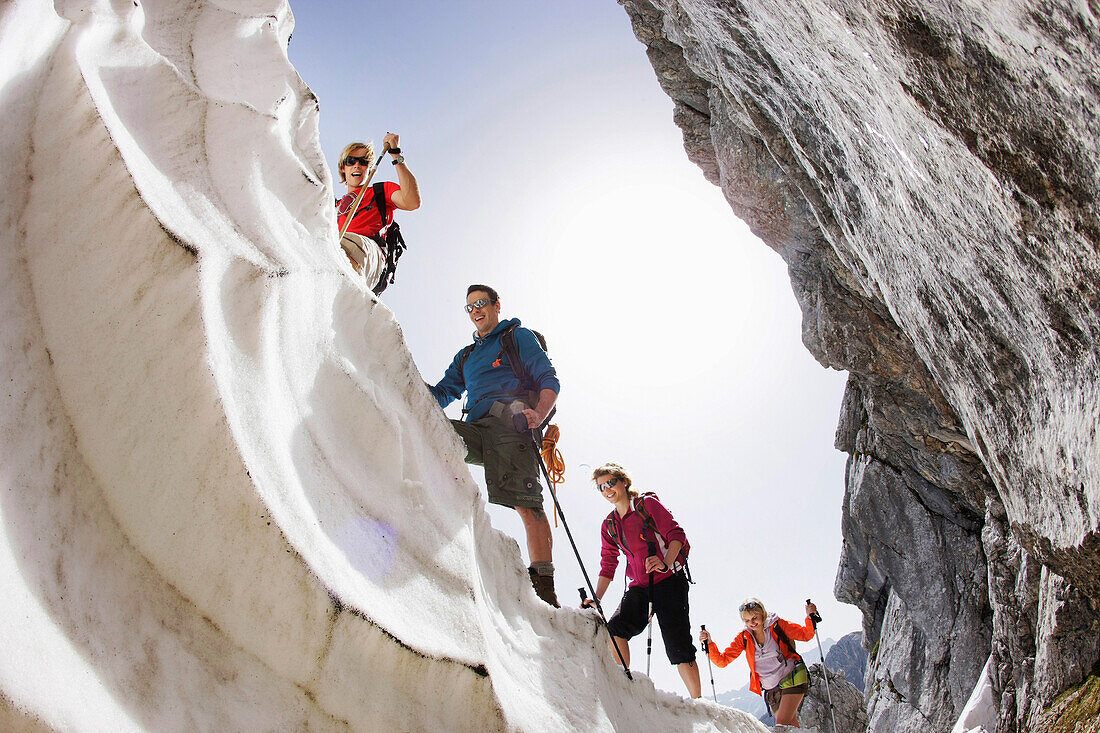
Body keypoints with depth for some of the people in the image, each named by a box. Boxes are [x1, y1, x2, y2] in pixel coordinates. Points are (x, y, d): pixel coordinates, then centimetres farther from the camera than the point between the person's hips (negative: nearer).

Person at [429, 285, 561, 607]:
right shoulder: (465, 356, 35)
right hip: (476, 429, 6)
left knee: (525, 503, -21)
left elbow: (549, 381, 5)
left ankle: (544, 586, -24)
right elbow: (441, 395, 31)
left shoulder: (519, 336, 16)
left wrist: (538, 414, -16)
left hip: (510, 422, -6)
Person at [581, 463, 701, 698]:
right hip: (639, 586, 5)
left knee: (677, 646, -10)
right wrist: (596, 598, 5)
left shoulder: (647, 504, -1)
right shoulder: (609, 525, 16)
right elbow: (608, 566, 17)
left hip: (668, 580, -5)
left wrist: (666, 563, -24)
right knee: (615, 628, -19)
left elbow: (676, 534, -7)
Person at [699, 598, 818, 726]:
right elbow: (722, 660, -1)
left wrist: (810, 617, -18)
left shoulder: (776, 625, -6)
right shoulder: (744, 638, 1)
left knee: (782, 725, -20)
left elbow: (805, 635, 0)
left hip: (792, 680, -4)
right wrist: (709, 644, -17)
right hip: (771, 690, 4)